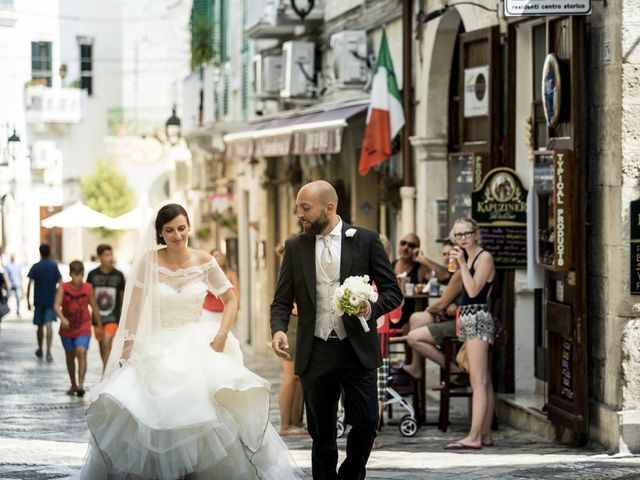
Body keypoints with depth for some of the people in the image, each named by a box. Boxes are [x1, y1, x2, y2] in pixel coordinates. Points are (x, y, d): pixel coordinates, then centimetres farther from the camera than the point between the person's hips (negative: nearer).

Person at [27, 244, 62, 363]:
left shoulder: (35, 267, -1)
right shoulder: (54, 266, -1)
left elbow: (29, 285, -7)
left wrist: (28, 301, -3)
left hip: (38, 300, 1)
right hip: (51, 300, -1)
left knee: (40, 326, 14)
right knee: (48, 324, -8)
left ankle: (40, 350, 29)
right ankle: (48, 352, -23)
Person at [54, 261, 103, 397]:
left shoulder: (88, 288, -3)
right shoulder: (63, 288, -7)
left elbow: (94, 307, 8)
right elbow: (56, 306, -19)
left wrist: (100, 326, 13)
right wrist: (62, 318, -37)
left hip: (83, 329, -1)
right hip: (67, 329, 1)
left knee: (81, 352, -20)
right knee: (70, 356, 14)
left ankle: (81, 384, -26)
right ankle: (73, 385, 31)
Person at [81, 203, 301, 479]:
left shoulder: (204, 262, 0)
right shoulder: (149, 262, -2)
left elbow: (230, 301, 8)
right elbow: (134, 309, 0)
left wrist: (221, 336, -5)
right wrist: (127, 350, -6)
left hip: (197, 347, 0)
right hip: (158, 348, 0)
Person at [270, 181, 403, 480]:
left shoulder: (366, 240, 1)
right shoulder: (295, 248, 7)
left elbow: (392, 291, 3)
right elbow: (282, 300, 8)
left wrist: (372, 309, -18)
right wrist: (279, 329, -12)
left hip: (357, 351, -2)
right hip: (316, 353, 2)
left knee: (366, 421, -7)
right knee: (321, 433, 6)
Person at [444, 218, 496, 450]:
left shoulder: (484, 257, -9)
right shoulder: (468, 258, 19)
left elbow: (473, 290, -20)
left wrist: (462, 263, -18)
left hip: (478, 318, -10)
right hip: (468, 318, 10)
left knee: (479, 381, -13)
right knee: (484, 382, 10)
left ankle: (473, 437, -18)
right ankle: (485, 435, 12)